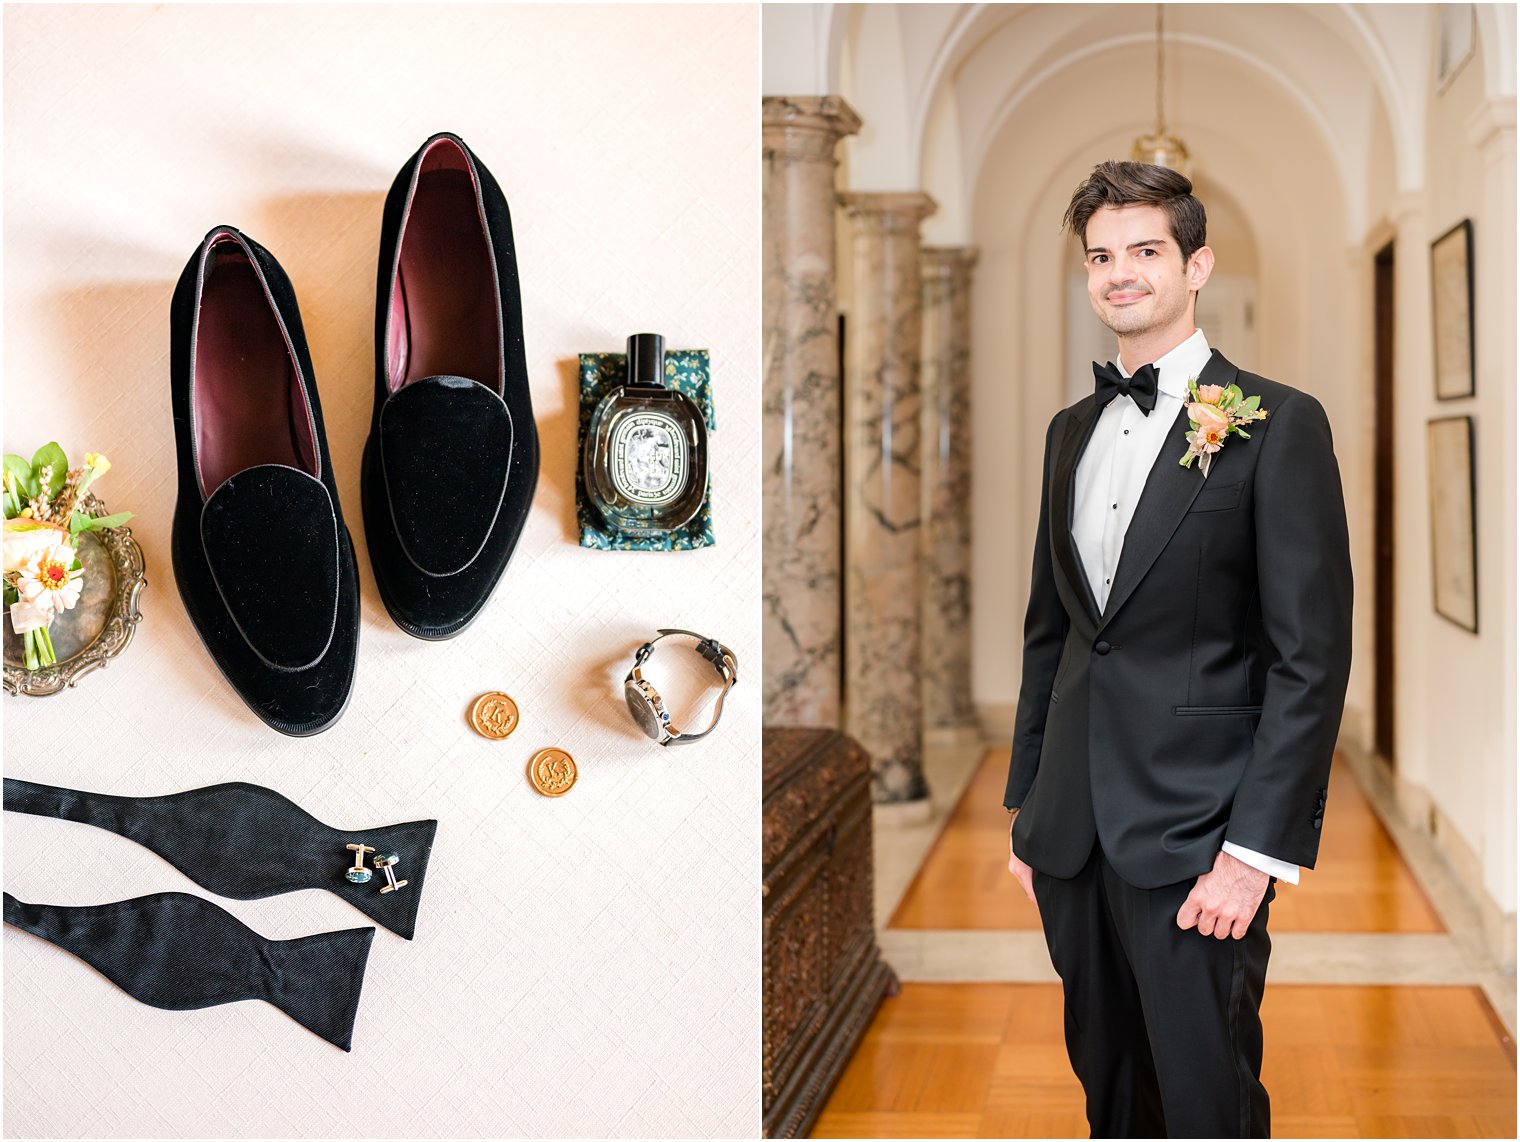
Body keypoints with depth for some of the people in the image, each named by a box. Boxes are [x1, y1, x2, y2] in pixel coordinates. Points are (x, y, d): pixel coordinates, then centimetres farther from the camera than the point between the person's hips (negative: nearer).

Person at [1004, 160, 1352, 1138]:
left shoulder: (1276, 424, -7)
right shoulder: (1073, 429, 13)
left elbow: (1312, 657, -11)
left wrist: (1257, 848, -16)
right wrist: (1028, 804, 15)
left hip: (1195, 835, -6)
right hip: (1075, 833, 6)